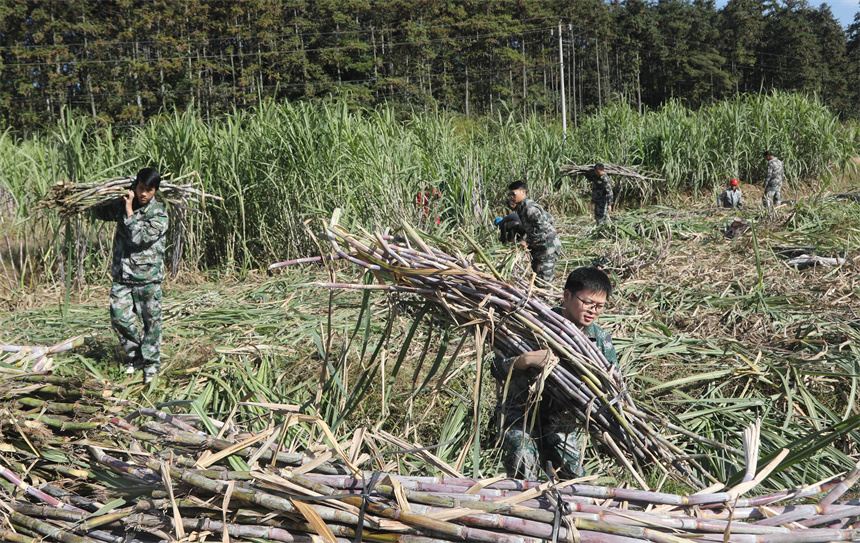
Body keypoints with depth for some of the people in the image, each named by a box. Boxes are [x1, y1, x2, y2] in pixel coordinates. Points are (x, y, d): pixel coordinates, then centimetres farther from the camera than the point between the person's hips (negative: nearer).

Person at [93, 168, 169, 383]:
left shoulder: (159, 214, -10)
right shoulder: (123, 205, 5)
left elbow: (140, 238, -22)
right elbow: (100, 213, 24)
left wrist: (129, 211, -19)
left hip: (148, 277, -4)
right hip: (122, 274, 4)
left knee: (150, 321, 4)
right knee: (119, 318, 2)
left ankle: (151, 363, 19)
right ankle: (135, 355, 23)